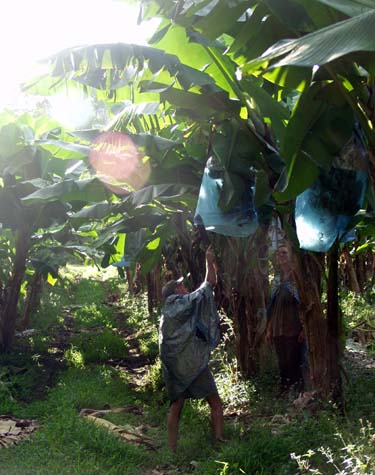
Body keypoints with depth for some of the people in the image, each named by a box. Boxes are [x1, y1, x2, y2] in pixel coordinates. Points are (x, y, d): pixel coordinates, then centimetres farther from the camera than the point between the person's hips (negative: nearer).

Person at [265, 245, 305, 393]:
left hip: (294, 329, -6)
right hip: (278, 329, 6)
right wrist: (269, 329, 13)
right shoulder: (277, 279, 13)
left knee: (294, 363, -6)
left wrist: (304, 328, -15)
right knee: (283, 364, 8)